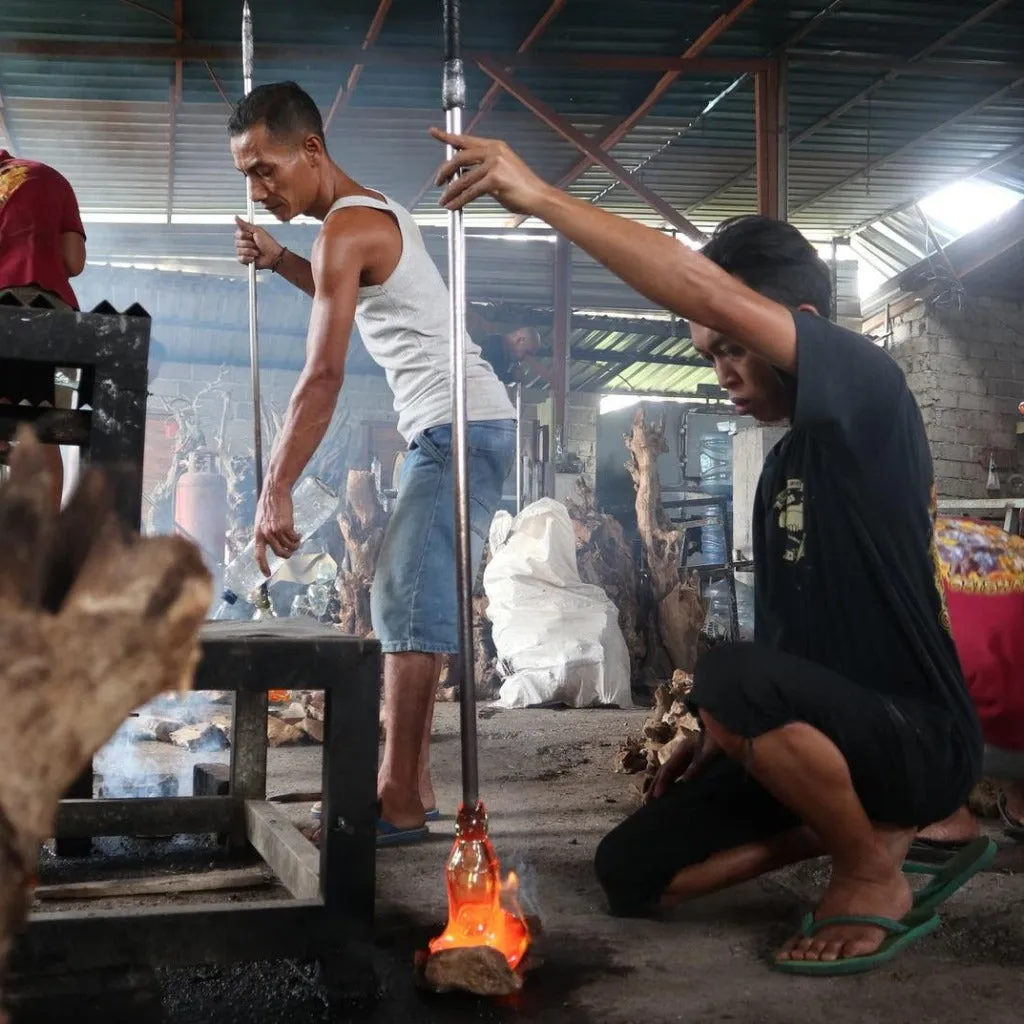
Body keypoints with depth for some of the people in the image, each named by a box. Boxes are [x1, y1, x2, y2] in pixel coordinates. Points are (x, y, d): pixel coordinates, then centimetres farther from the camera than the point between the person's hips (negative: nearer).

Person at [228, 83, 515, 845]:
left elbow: (324, 376, -20)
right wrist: (279, 262, 23)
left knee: (410, 603, -15)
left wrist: (275, 491, -19)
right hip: (454, 430, 10)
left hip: (461, 429, -10)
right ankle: (411, 783, 11)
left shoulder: (346, 228, -13)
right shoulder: (375, 211, 17)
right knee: (405, 600, 9)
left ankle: (401, 803, -15)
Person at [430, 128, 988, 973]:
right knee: (632, 872, 2)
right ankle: (873, 826, 9)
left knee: (732, 677, -38)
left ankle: (873, 876, -11)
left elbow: (706, 289, -30)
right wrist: (729, 738, 9)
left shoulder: (870, 388, -15)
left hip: (920, 738, -9)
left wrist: (540, 196, -29)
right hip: (832, 734, 9)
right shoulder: (786, 462, 13)